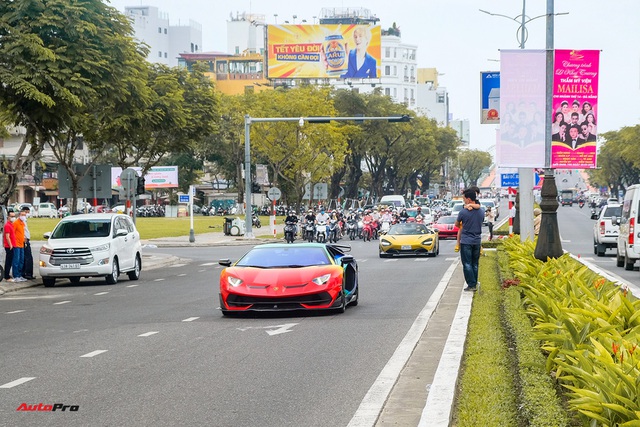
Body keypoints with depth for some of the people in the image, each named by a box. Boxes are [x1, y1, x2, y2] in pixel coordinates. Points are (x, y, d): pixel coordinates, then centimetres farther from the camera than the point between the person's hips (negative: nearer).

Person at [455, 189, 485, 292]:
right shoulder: (481, 211, 1)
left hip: (466, 241, -5)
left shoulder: (463, 212, -13)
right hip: (477, 240, 5)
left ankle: (471, 284, -4)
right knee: (475, 264, 13)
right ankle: (474, 283, 15)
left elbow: (457, 224, 4)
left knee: (467, 264, 0)